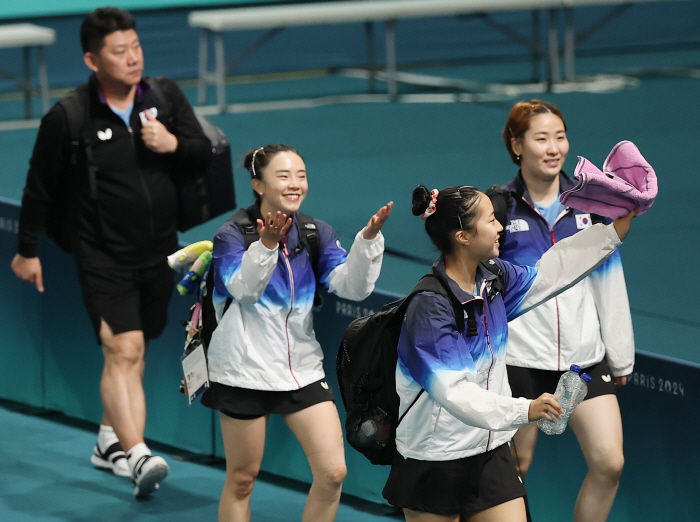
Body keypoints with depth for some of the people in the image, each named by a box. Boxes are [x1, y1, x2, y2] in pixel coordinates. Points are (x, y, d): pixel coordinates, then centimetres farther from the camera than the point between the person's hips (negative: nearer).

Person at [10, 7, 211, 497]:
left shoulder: (166, 96, 0)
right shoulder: (67, 118, -12)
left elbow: (204, 153, 7)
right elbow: (40, 186, -1)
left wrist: (173, 144, -15)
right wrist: (28, 250, 6)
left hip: (159, 252, 5)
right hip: (103, 255, -5)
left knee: (134, 352, 15)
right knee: (122, 349, -18)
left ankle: (110, 442, 32)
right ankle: (137, 456, -27)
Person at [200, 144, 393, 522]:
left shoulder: (316, 233, 4)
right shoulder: (233, 235, -8)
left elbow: (351, 285, -9)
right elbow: (243, 288, -26)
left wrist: (369, 238, -25)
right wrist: (266, 244, -41)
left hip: (303, 369, 4)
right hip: (245, 372, -4)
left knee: (333, 473, -6)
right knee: (241, 479, 6)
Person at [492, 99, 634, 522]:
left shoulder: (588, 203, 7)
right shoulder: (500, 208, -3)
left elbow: (610, 284, 12)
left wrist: (621, 357, 14)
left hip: (585, 358, 3)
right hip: (520, 359, -3)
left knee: (609, 463, -5)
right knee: (513, 470, 5)